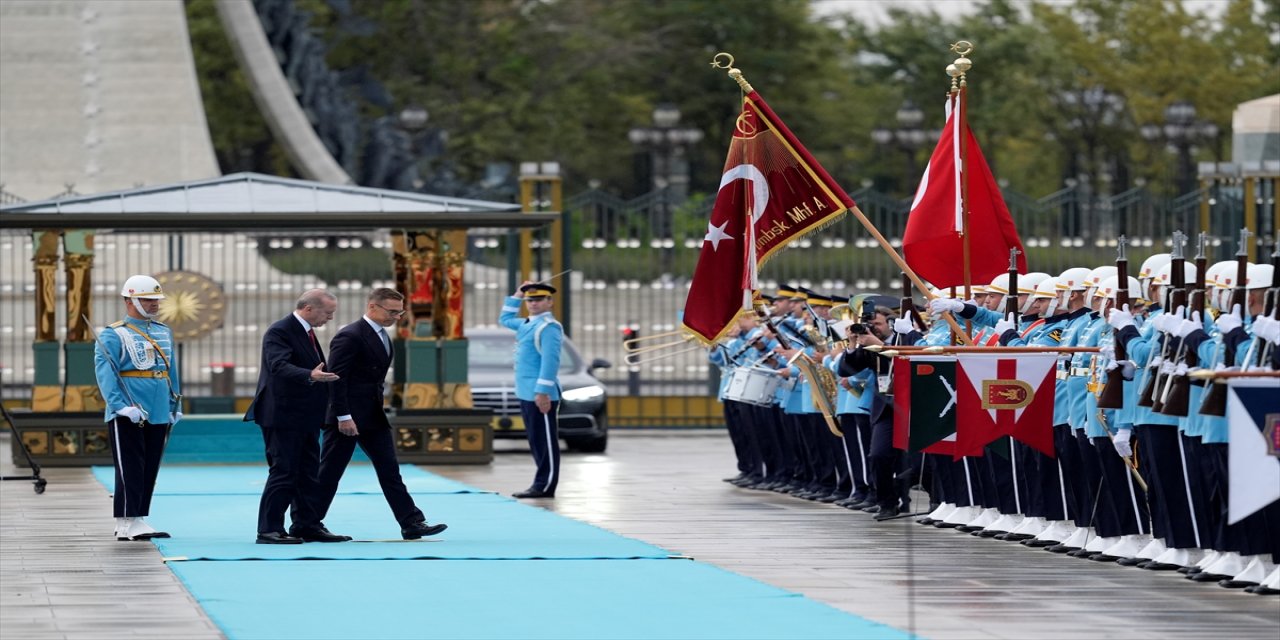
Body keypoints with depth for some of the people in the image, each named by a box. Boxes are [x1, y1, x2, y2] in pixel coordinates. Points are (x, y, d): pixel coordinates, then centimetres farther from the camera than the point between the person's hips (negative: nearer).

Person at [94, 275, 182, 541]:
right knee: (130, 469, -8)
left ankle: (138, 520, 15)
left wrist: (175, 405, 18)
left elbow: (171, 371, 23)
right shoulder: (114, 336, -6)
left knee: (149, 469, 9)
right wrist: (121, 406, -26)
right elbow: (105, 374, -16)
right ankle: (127, 523, -8)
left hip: (159, 415, 7)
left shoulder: (164, 333, 17)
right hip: (127, 417, -7)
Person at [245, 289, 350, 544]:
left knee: (309, 474, 11)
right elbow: (279, 366, -29)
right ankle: (269, 530, -3)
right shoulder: (279, 331, -15)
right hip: (283, 416, -10)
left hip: (306, 418, 10)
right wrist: (311, 376, -42)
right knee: (283, 472, -8)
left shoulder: (307, 332, 16)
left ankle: (307, 525, 18)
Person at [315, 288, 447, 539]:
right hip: (346, 418, -9)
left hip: (373, 418, 9)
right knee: (330, 473, -1)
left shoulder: (381, 336, 13)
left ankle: (412, 523, 0)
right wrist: (343, 417, -23)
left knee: (390, 471, 3)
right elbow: (336, 378, -20)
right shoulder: (350, 337, -16)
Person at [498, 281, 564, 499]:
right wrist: (517, 295, 25)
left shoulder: (549, 327, -12)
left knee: (545, 442, -7)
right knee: (536, 441, 11)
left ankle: (544, 486, -8)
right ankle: (542, 485, 15)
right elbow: (505, 319, 36)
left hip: (540, 395, -10)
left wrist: (543, 391, -24)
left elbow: (550, 361, -19)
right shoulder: (526, 324, 17)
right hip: (526, 393, 10)